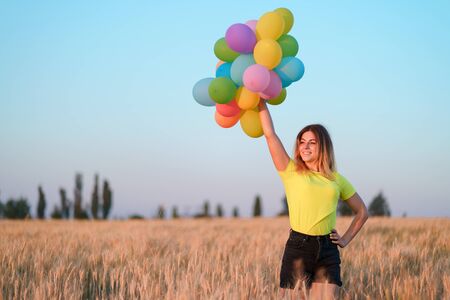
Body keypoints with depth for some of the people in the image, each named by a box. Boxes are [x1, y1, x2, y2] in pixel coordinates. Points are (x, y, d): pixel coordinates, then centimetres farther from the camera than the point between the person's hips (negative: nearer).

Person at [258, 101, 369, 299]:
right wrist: (261, 100, -4)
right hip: (298, 247, -2)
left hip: (328, 251, 2)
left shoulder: (337, 180, 13)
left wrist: (346, 239, 12)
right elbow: (270, 134, -2)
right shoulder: (291, 171, 6)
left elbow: (362, 212, 23)